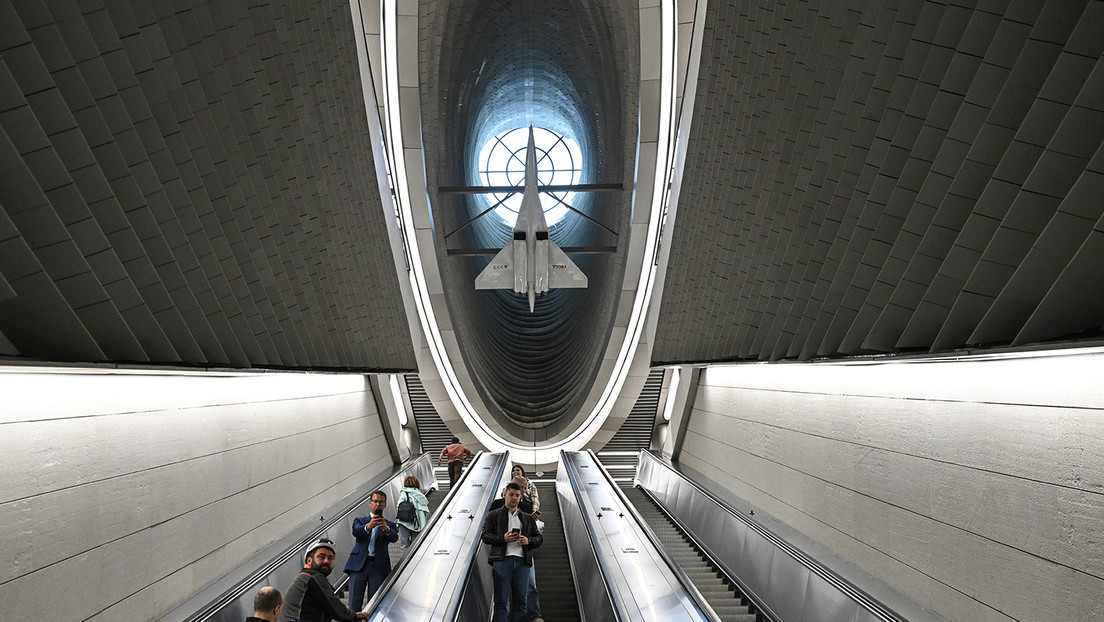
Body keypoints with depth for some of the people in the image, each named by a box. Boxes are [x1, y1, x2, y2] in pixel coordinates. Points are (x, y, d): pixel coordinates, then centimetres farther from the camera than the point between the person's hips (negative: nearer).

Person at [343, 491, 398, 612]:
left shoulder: (389, 525, 15)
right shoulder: (359, 520, 17)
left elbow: (394, 537, -6)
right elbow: (355, 532, -6)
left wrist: (386, 529, -29)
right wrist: (368, 527, -29)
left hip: (378, 566, 0)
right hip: (359, 564, 0)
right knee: (354, 605, -5)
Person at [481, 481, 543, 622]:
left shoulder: (528, 518, 22)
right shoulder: (494, 515, 13)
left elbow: (539, 538, 19)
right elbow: (485, 536, 4)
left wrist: (528, 541, -3)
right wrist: (503, 538, -12)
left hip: (522, 560, 3)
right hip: (502, 559, -3)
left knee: (520, 599, 1)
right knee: (501, 600, -3)